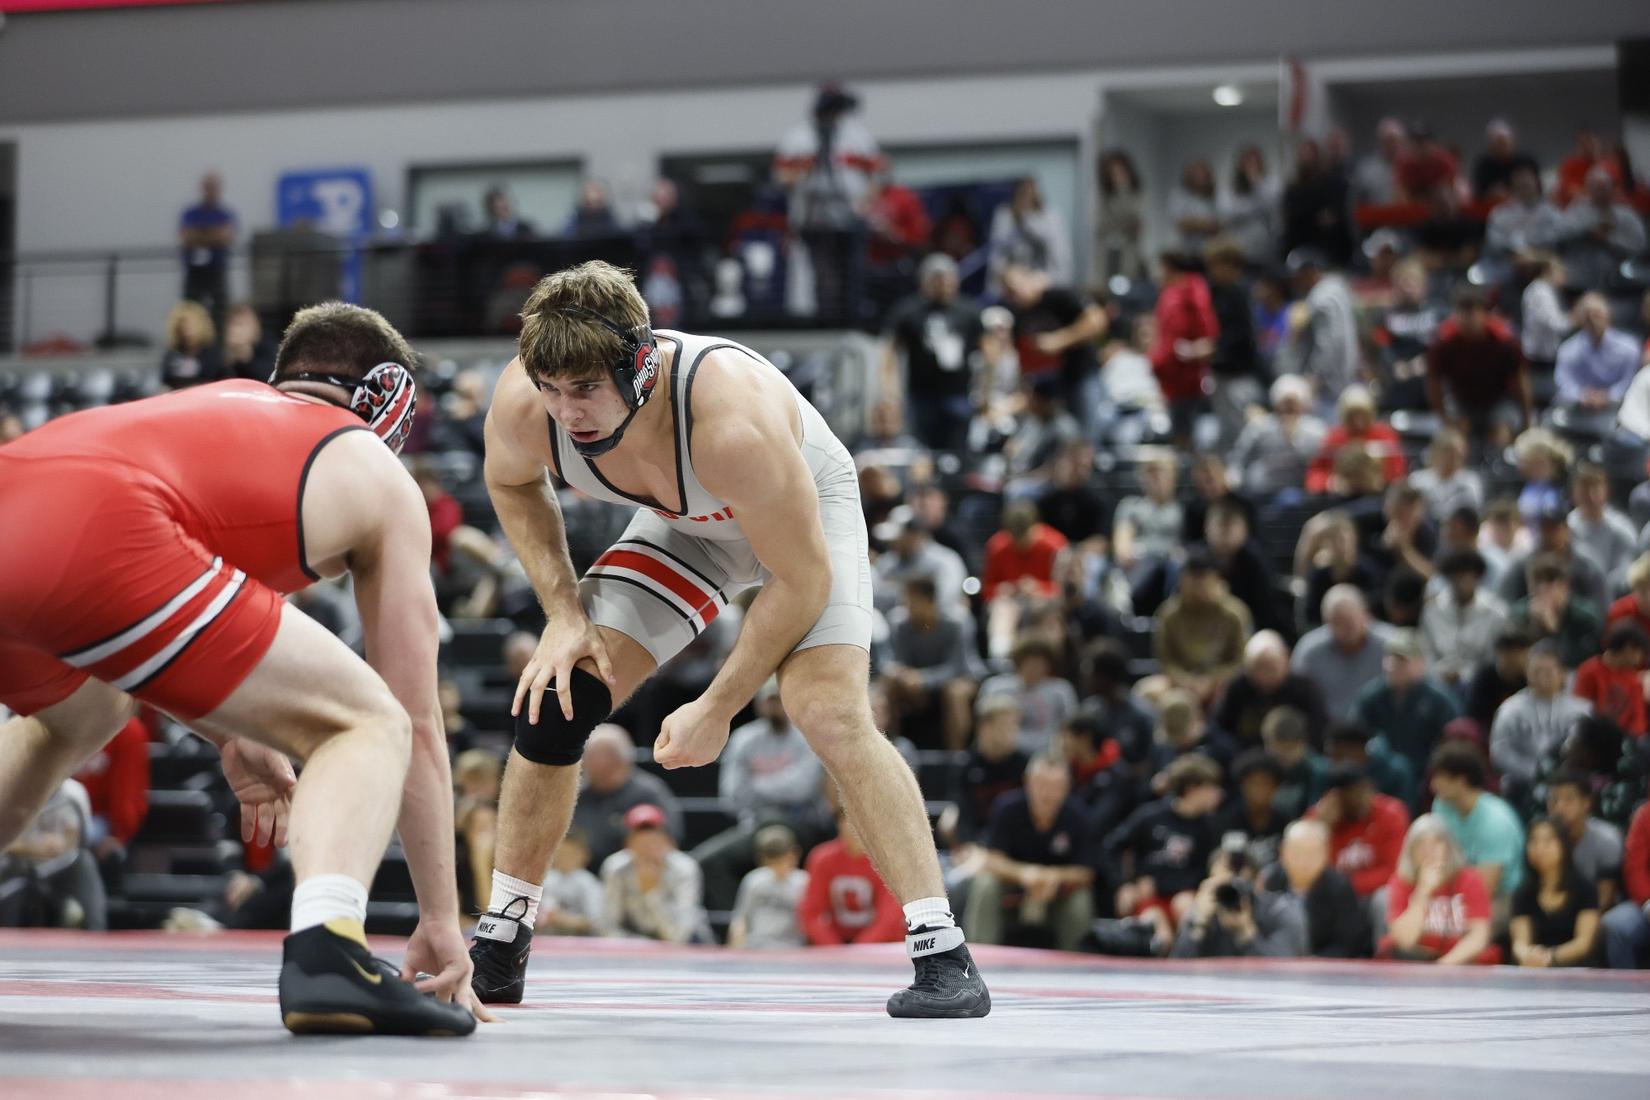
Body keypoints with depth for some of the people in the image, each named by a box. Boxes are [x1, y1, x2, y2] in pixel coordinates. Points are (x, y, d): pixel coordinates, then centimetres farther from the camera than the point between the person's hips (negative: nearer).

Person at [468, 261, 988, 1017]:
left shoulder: (731, 420, -44)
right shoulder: (522, 404, -28)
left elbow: (802, 580, -31)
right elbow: (511, 483, -1)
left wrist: (718, 709, -24)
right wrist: (563, 611, -12)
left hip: (806, 511, -5)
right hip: (686, 526, 5)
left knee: (832, 716, -26)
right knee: (554, 694, -6)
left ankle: (944, 957, -20)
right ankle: (498, 951, 9)